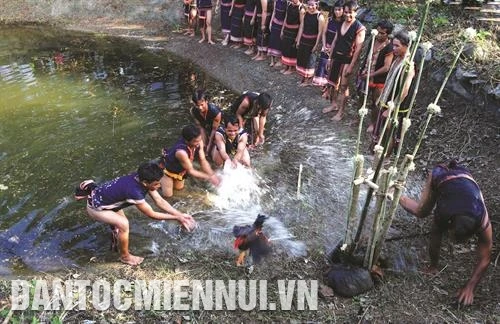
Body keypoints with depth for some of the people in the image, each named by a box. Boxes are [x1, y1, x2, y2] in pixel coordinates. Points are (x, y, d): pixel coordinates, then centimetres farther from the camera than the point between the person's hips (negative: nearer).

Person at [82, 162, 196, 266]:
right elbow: (152, 214, -27)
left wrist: (180, 215, -14)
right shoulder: (134, 191, -39)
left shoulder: (141, 178, -14)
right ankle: (125, 256, 7)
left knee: (119, 221, 18)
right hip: (95, 207, -8)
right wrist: (176, 218, -21)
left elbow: (160, 201, -9)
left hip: (99, 195, 8)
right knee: (123, 224, -15)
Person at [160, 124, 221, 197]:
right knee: (168, 194, 1)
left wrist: (213, 175, -28)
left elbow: (203, 161, -18)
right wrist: (209, 178, -31)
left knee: (179, 187, 23)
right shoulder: (181, 152, -47)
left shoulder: (198, 143, -29)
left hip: (179, 167, 6)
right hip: (168, 167, -6)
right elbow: (191, 171, -33)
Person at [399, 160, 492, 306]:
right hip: (439, 176, -2)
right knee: (421, 212, 3)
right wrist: (433, 266, -6)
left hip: (464, 175, 2)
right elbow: (434, 242, -20)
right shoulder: (442, 216, -39)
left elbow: (484, 259, -25)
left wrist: (470, 287, -28)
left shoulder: (484, 224, -35)